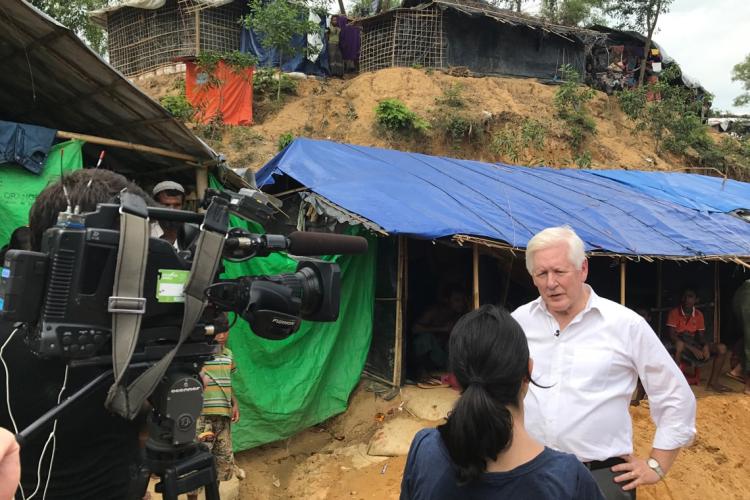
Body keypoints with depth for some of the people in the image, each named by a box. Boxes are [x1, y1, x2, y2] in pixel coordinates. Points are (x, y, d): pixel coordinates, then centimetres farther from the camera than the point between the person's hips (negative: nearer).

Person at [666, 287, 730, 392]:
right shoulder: (674, 312, -11)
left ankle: (712, 383, -1)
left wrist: (706, 346, -17)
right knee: (679, 344, -42)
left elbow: (701, 336, 9)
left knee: (722, 348, -11)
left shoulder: (699, 315, 6)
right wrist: (692, 349, -26)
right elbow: (672, 336, -19)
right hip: (678, 344, -6)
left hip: (693, 342, 6)